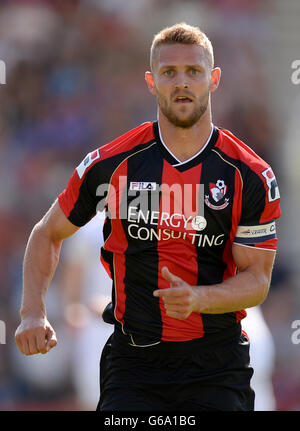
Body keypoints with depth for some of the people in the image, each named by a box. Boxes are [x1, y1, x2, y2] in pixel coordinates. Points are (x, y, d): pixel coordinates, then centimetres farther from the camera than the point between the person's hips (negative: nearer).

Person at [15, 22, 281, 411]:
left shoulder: (252, 176, -3)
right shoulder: (110, 163, -1)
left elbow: (256, 278, -2)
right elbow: (48, 233, 13)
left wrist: (198, 298, -21)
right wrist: (32, 312, -1)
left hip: (217, 363, 0)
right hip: (133, 360, 0)